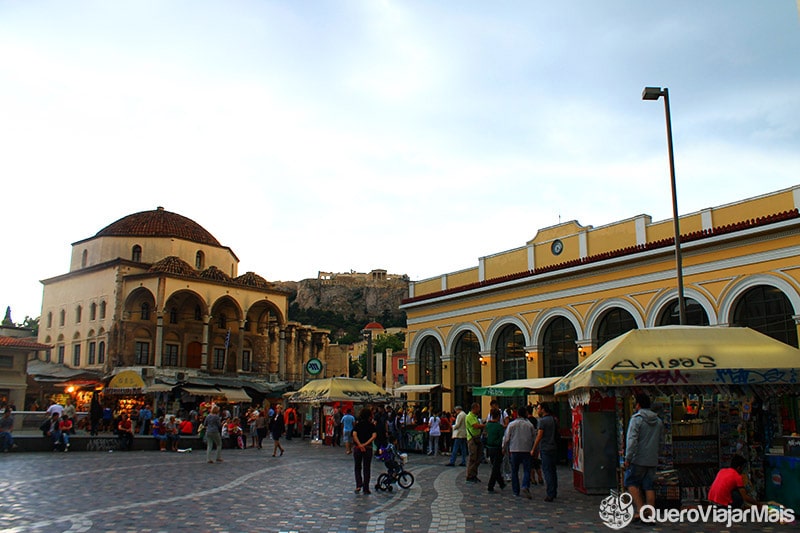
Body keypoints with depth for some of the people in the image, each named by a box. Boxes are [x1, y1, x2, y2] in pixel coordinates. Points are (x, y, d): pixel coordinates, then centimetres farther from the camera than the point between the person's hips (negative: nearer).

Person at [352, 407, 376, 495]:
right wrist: (365, 444, -16)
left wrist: (360, 445, -15)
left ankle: (358, 485, 1)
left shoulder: (357, 424, 2)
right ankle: (366, 489, 9)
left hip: (357, 448, 1)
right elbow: (374, 436, -15)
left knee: (357, 468, 16)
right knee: (366, 469, 8)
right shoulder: (371, 425, 0)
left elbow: (354, 435, -14)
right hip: (368, 449, -1)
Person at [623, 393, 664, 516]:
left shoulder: (636, 419, -10)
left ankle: (640, 509, -4)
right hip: (653, 460, 6)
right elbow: (660, 441, 18)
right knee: (649, 487, 8)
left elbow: (632, 440, -17)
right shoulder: (658, 421, 12)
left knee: (631, 482, 6)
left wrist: (628, 458, -15)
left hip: (638, 459, -6)